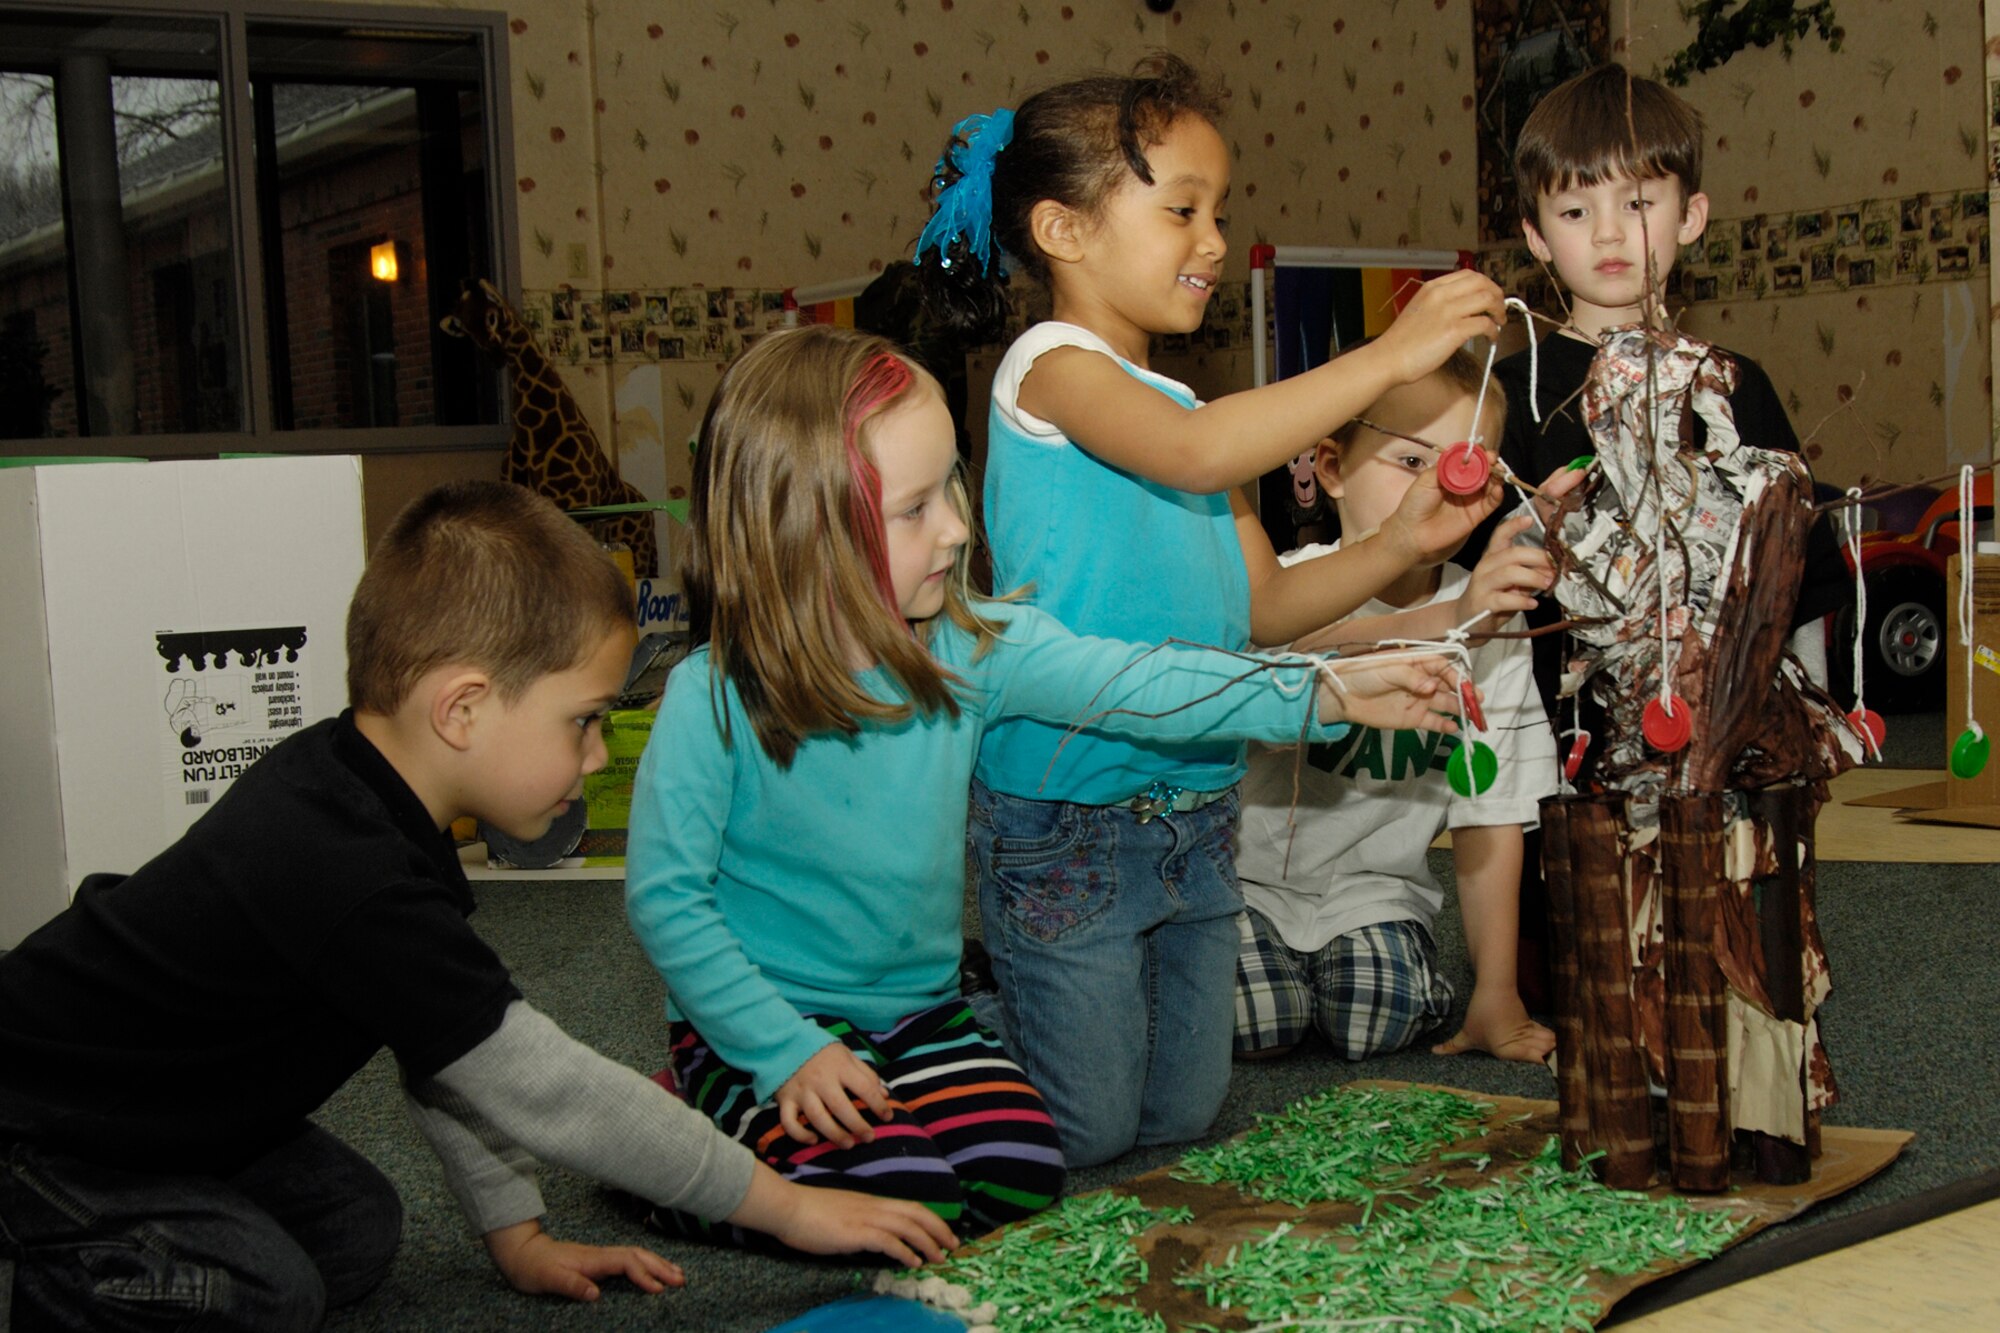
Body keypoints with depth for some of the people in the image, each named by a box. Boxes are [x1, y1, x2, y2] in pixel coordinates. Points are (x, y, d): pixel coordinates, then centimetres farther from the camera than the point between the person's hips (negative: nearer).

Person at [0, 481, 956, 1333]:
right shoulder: (356, 889, -34)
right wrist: (788, 1207, -21)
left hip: (156, 1106, 10)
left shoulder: (345, 787, -3)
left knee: (355, 1232, 5)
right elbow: (548, 1093, -29)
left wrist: (517, 1235, 6)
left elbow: (454, 1052, 5)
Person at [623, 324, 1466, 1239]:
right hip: (769, 1024, -5)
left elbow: (1135, 682, -12)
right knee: (903, 1196, -23)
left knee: (1020, 1177, -15)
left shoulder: (973, 649, -6)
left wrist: (1325, 692, -23)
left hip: (920, 1009, 5)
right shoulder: (715, 701, -20)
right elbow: (664, 897, -15)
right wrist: (790, 1053, -19)